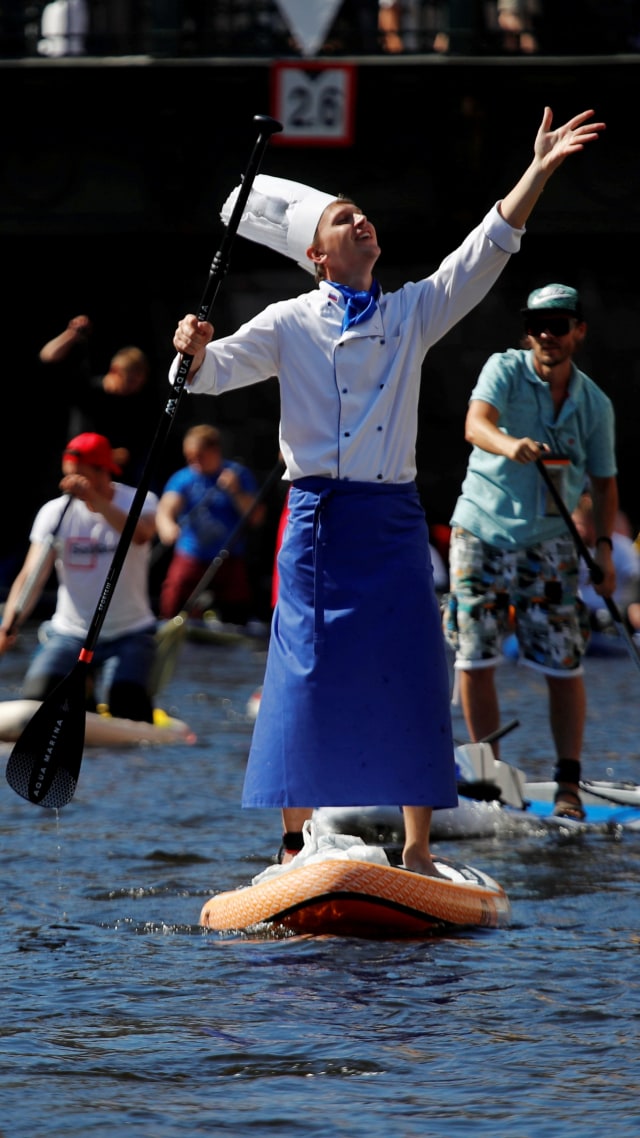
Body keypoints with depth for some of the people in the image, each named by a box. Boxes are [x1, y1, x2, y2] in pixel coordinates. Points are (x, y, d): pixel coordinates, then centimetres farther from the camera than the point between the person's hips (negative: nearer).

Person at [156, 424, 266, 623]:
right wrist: (167, 527, -40)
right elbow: (166, 509, -18)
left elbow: (256, 517, -5)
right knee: (171, 613, -8)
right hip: (189, 560, 0)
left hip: (229, 561, 0)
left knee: (236, 619, 0)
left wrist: (236, 493, -20)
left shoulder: (238, 475, -1)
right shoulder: (183, 478, -2)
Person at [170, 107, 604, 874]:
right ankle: (296, 840, 6)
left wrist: (539, 171, -4)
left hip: (394, 518, 3)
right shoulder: (290, 326, 4)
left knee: (412, 673, 1)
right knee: (308, 671, -3)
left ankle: (417, 846, 7)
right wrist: (194, 352, -28)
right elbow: (216, 370, -4)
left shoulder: (412, 314, 11)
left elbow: (484, 254, 5)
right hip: (321, 515, -3)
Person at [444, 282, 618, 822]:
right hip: (480, 531, -1)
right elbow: (476, 423, -26)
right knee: (474, 659, -3)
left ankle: (569, 785, -1)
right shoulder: (504, 371, -7)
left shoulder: (595, 404, 3)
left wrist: (604, 545, 0)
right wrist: (509, 445, -48)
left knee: (564, 665, -6)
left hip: (548, 540, 2)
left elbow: (604, 479, 13)